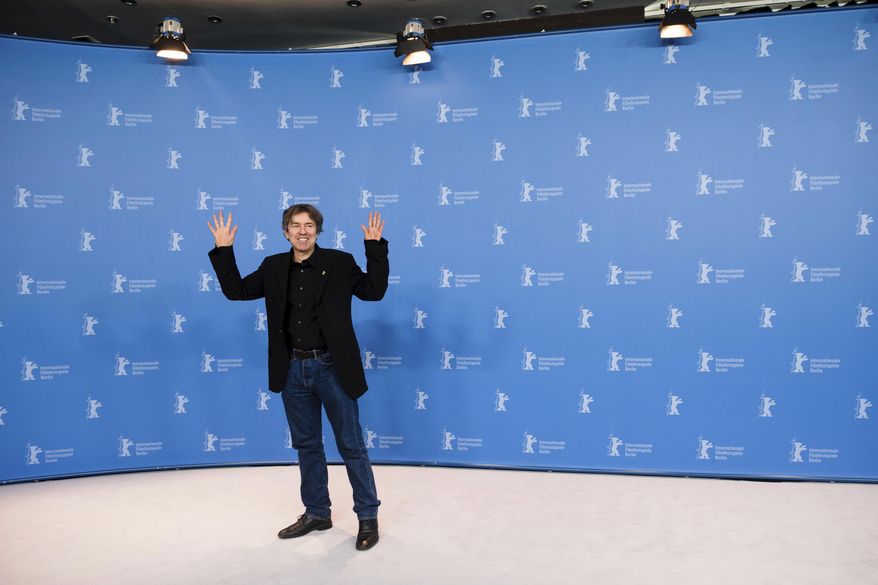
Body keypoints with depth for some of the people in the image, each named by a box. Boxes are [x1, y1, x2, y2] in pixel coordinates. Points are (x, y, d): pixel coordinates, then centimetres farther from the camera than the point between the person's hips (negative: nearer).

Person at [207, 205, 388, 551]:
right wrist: (223, 250, 2)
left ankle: (368, 517, 18)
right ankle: (317, 513, 32)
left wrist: (375, 248, -14)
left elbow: (374, 291, -6)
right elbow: (235, 290, 11)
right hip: (293, 370, 4)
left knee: (351, 444, 5)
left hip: (332, 367, -4)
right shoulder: (274, 267, 6)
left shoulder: (339, 262, -4)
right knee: (307, 445, 16)